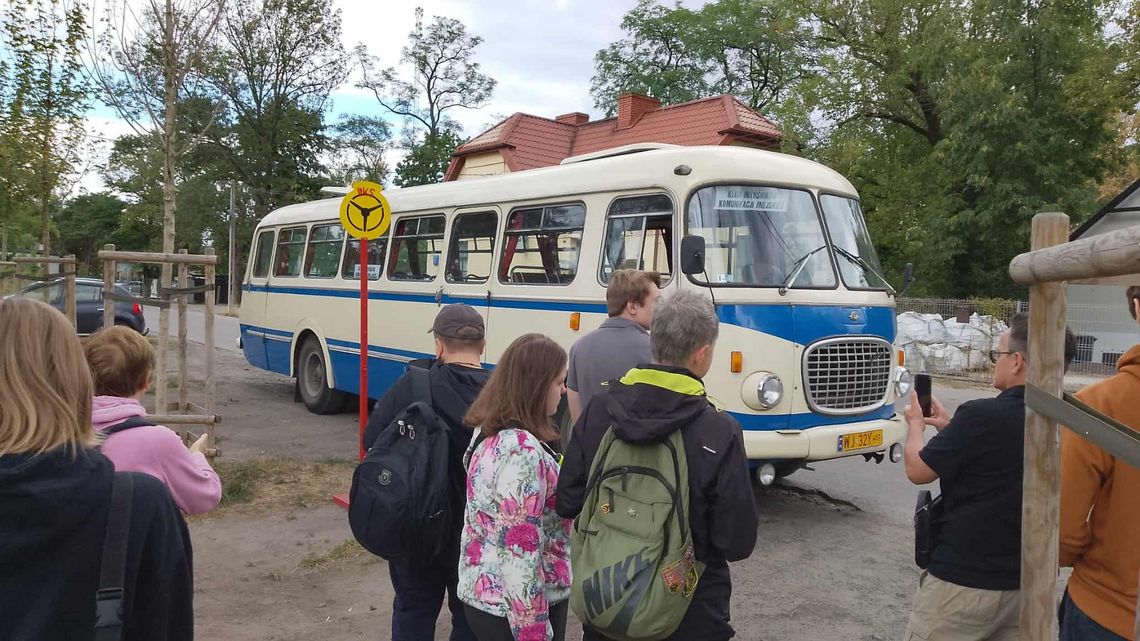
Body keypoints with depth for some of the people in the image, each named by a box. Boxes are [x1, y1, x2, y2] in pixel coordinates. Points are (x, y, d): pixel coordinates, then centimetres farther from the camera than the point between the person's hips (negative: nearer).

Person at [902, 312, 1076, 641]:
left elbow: (917, 471, -10)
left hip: (962, 580, -7)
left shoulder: (983, 415, -23)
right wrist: (951, 427, 16)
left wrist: (915, 423, 7)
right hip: (1026, 582, 7)